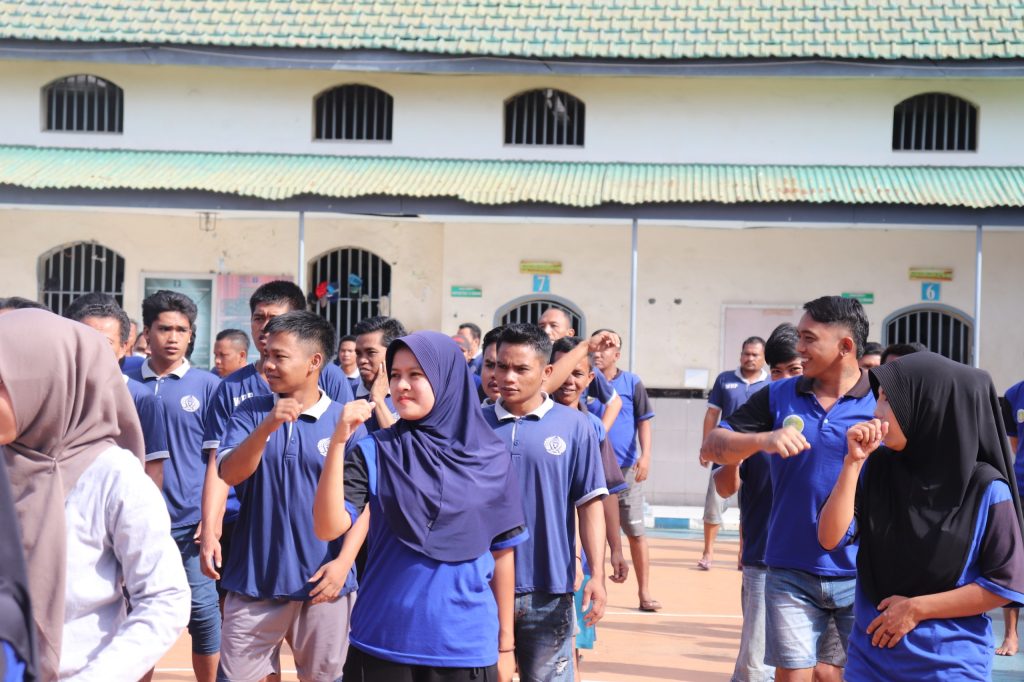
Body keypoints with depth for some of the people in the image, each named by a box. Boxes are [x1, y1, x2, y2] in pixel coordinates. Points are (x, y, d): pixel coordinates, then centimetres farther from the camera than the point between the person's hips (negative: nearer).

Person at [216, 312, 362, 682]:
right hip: (253, 579, 2)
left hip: (321, 582, -1)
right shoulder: (251, 412, 2)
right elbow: (229, 474, -11)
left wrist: (343, 561, -11)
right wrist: (267, 426, -25)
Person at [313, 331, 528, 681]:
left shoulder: (490, 457, -1)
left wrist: (505, 643, 7)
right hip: (382, 641, 0)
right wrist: (338, 441, -22)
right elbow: (328, 527, -15)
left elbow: (502, 551, 5)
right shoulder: (374, 451, -3)